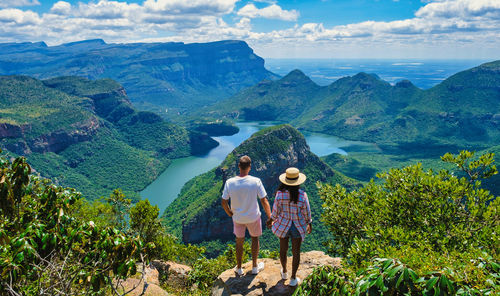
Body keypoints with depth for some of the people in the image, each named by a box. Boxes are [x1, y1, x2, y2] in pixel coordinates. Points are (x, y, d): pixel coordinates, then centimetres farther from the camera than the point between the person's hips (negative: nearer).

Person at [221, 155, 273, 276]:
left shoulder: (229, 182, -17)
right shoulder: (256, 181, -22)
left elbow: (224, 202, -10)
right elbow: (264, 201, -17)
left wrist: (230, 214, 9)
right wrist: (270, 218, -4)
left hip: (237, 218, 1)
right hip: (253, 217, -1)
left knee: (239, 241, 22)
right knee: (255, 238, 23)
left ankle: (239, 268, 38)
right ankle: (254, 267, 37)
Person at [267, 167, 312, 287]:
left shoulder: (280, 193, -19)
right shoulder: (302, 195, -21)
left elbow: (276, 210, -9)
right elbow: (306, 212, -10)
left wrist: (271, 220, 11)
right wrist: (309, 223, 8)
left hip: (283, 225, 1)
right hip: (298, 226, -1)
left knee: (283, 249, 22)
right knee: (296, 252, 15)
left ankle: (284, 272, 42)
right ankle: (293, 278, 25)